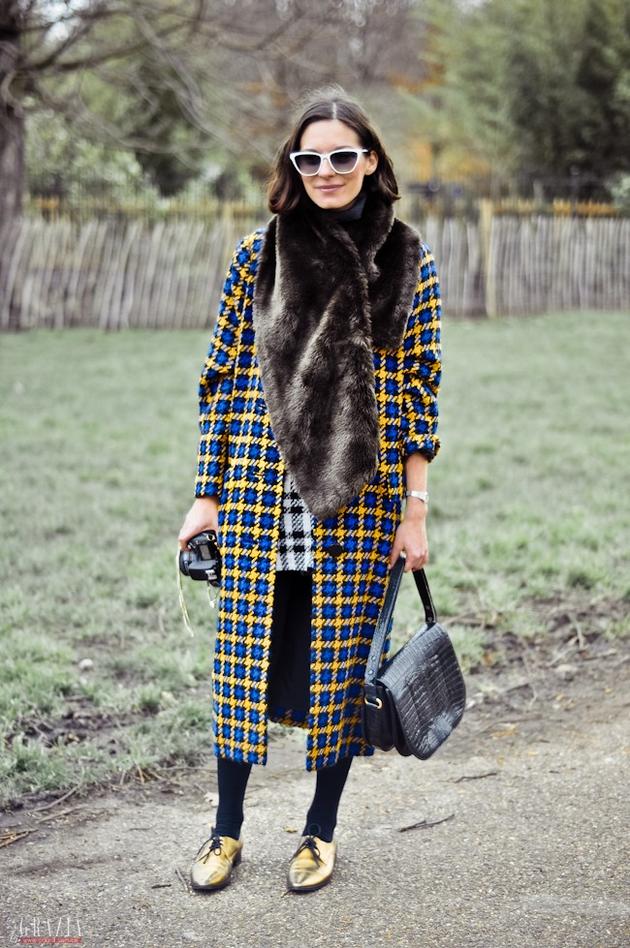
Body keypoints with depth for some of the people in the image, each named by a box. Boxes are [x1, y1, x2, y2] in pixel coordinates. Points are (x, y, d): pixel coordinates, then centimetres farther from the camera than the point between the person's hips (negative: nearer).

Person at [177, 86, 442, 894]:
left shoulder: (409, 262, 2)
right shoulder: (261, 251, 3)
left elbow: (420, 388, 3)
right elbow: (223, 375, 4)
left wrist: (415, 509, -1)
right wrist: (207, 495, 1)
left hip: (361, 496, 0)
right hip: (261, 489, 1)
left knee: (341, 656, 7)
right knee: (246, 646, 6)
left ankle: (322, 828, 26)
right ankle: (227, 828, 25)